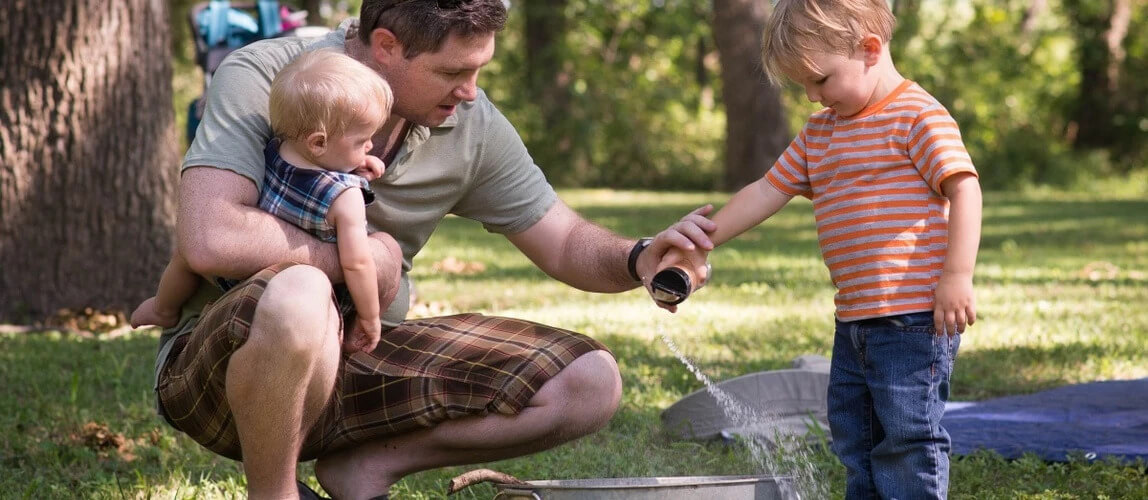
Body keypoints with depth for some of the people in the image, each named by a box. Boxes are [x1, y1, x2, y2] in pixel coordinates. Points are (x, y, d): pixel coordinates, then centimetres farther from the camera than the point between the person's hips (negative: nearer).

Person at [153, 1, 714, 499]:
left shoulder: (472, 124, -1)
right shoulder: (261, 79, -18)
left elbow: (568, 245, 8)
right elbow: (210, 239, -32)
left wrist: (640, 259, -15)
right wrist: (361, 257, -21)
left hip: (364, 356, 6)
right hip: (228, 353, -5)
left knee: (590, 382, -7)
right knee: (296, 298, -42)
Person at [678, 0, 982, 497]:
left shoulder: (917, 116, -9)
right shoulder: (819, 131, 17)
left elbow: (964, 189, -16)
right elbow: (767, 192, 18)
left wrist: (957, 275, -23)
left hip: (915, 318, -9)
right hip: (853, 321, 9)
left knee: (907, 435, -7)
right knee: (854, 438, 16)